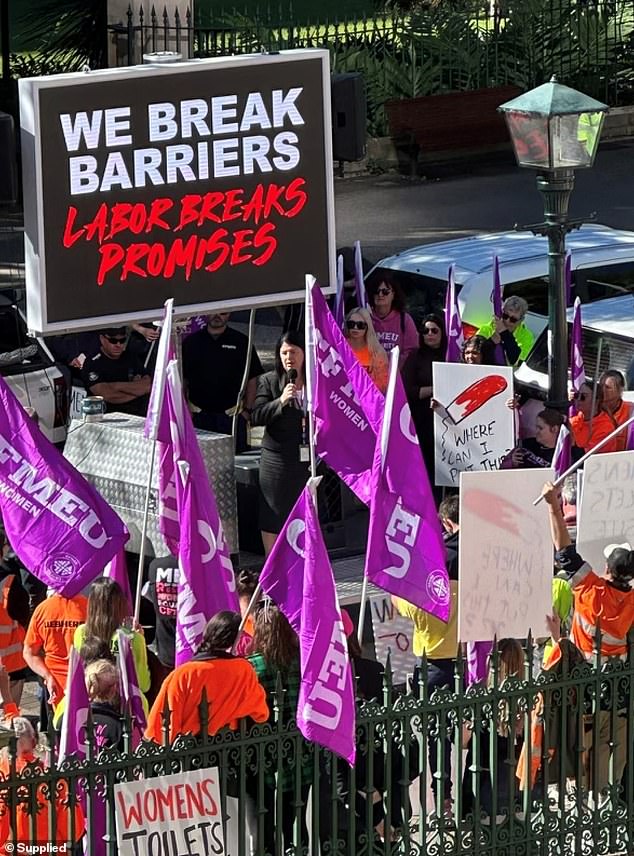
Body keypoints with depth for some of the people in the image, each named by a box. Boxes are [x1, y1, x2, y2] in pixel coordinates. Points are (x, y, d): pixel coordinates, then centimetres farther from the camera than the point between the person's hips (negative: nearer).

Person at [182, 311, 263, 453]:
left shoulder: (241, 342, 6)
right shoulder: (191, 342, 9)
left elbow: (252, 380, 6)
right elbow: (181, 380, 10)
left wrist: (247, 409, -3)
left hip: (232, 416, -1)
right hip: (199, 415, 1)